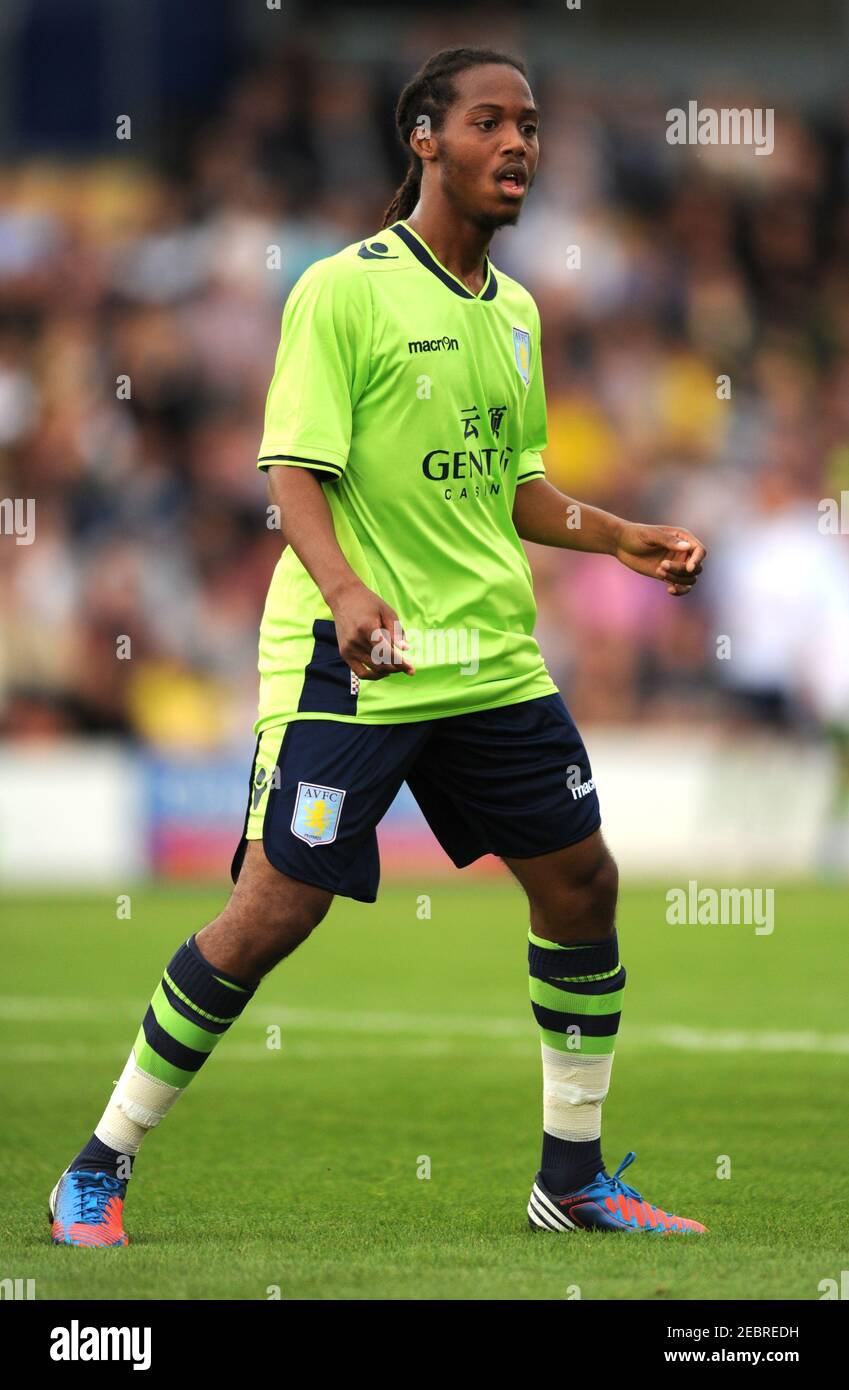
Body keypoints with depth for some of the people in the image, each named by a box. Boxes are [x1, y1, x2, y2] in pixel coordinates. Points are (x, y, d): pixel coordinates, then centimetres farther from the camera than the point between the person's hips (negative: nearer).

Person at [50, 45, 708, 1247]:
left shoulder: (517, 312, 13)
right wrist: (347, 588, -32)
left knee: (582, 885, 6)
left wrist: (625, 539, 9)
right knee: (274, 910, -11)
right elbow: (295, 474, -15)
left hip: (494, 658, 7)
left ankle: (573, 1177, 22)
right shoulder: (345, 291, -9)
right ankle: (100, 1170, 1)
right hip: (352, 659, -7)